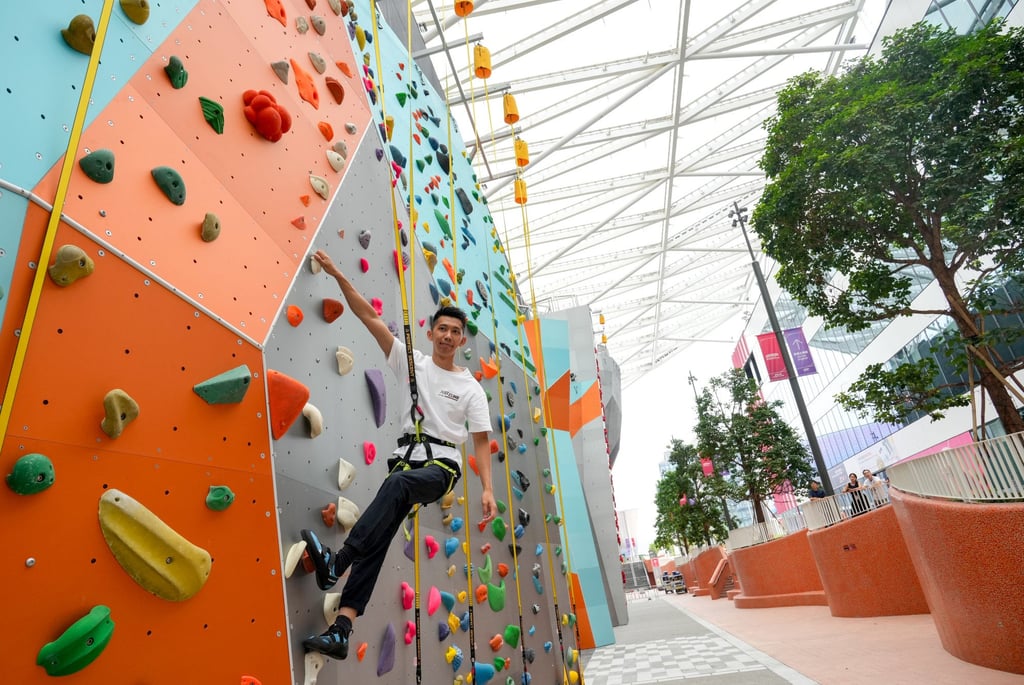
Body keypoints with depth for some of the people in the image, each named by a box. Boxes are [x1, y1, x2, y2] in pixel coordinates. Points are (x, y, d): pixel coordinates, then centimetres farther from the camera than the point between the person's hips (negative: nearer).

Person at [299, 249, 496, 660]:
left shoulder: (471, 389, 5)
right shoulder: (413, 363, 8)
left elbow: (481, 441, 3)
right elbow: (369, 317, 1)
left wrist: (487, 489, -9)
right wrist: (338, 275, -5)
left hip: (442, 465, -2)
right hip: (408, 456, 3)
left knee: (397, 483, -36)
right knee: (377, 538, -9)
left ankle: (337, 563, -35)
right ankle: (342, 629, -5)